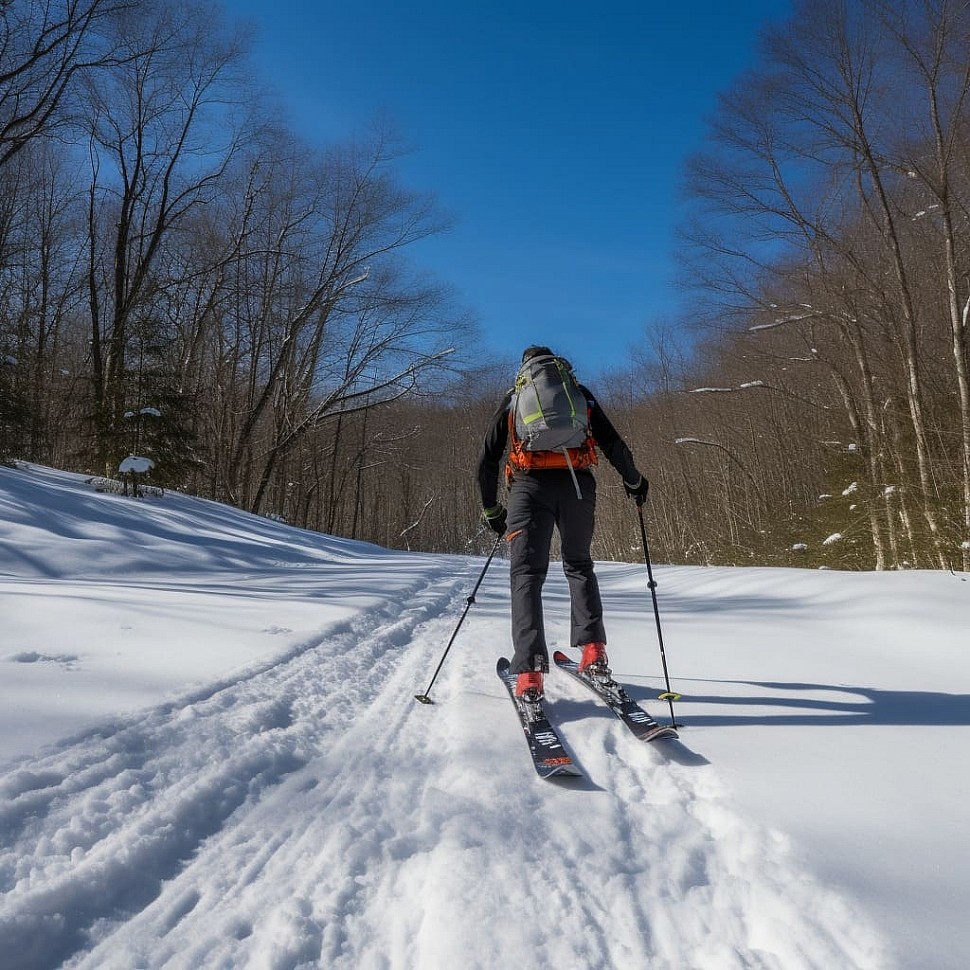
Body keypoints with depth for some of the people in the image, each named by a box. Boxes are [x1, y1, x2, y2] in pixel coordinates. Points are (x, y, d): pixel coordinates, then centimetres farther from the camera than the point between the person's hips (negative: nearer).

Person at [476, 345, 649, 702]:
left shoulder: (513, 398, 21)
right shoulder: (580, 393, 22)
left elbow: (488, 458, 15)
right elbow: (612, 443, 13)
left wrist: (491, 508, 23)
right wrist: (633, 480, 27)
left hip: (530, 487, -1)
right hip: (577, 486, 2)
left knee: (526, 573, -2)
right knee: (579, 565, 19)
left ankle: (530, 671, -17)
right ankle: (593, 650, 6)